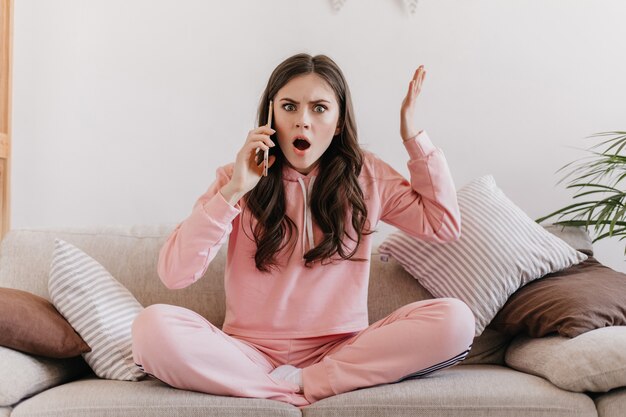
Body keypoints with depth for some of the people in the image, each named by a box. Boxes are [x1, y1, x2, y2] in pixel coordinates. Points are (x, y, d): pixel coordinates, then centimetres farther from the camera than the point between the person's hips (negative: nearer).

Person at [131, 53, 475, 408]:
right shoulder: (238, 178, 1)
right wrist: (233, 191, -17)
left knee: (455, 319, -23)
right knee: (152, 327, -29)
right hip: (252, 354, -1)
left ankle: (297, 384, -18)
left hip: (340, 353, 2)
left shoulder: (367, 176, 7)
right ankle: (300, 394, -21)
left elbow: (445, 225, 8)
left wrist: (413, 136, 6)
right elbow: (175, 273, -8)